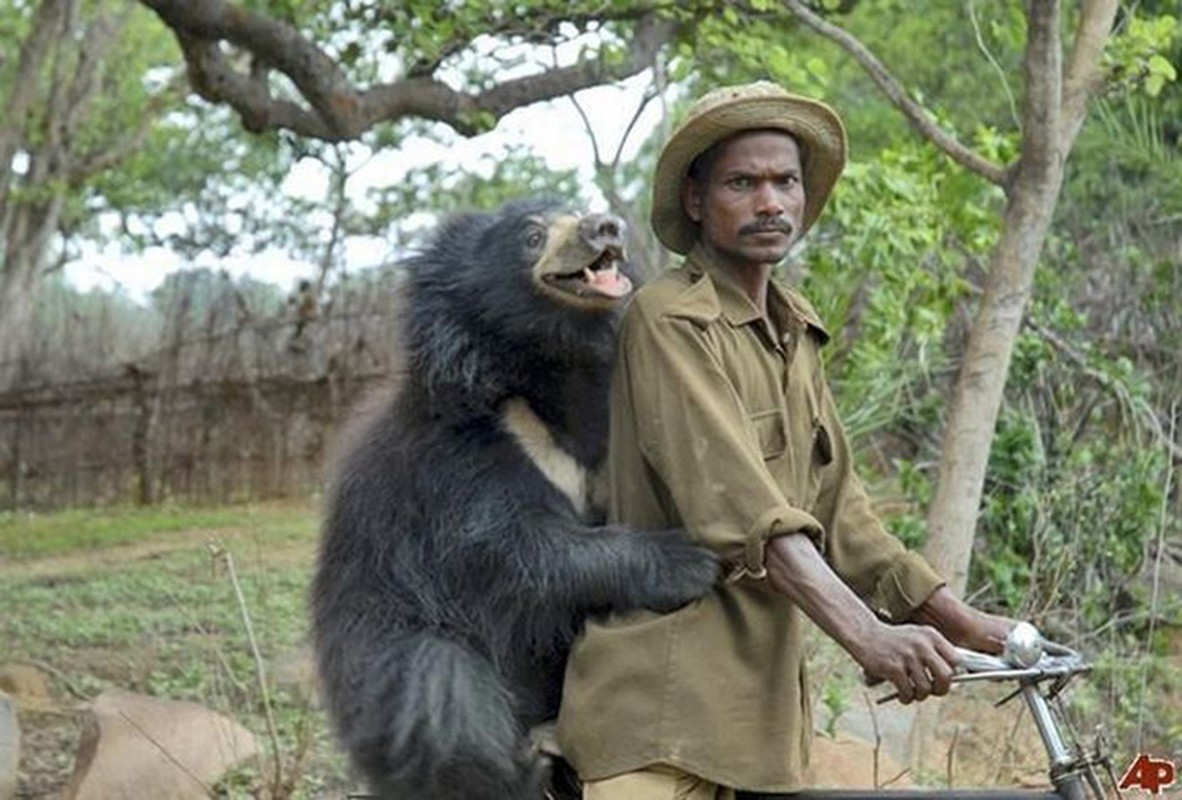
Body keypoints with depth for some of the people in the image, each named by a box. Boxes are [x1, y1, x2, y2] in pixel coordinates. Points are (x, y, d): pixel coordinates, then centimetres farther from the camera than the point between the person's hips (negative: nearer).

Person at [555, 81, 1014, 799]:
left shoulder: (797, 334, 18)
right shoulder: (669, 322, -9)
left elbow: (837, 511, 16)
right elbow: (738, 507, -21)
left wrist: (962, 624, 8)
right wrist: (867, 636, -29)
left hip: (763, 706, 8)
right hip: (662, 706, -8)